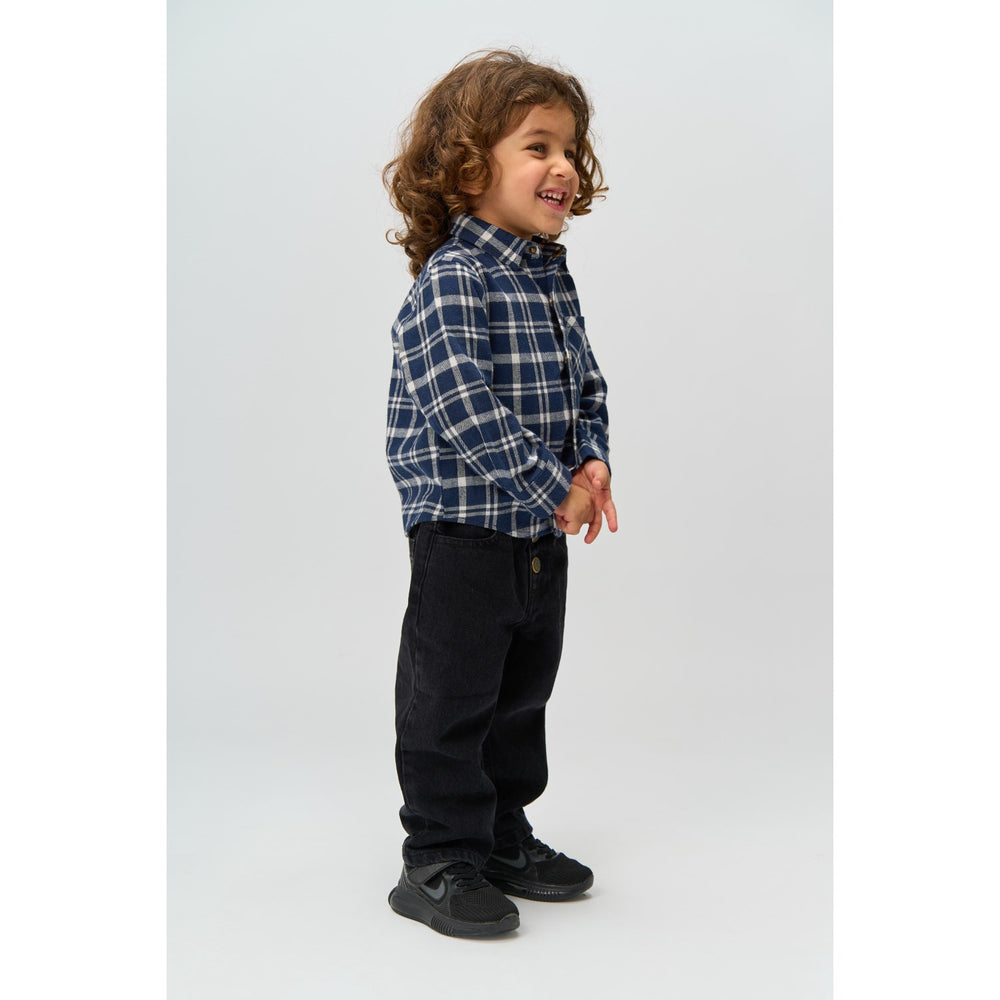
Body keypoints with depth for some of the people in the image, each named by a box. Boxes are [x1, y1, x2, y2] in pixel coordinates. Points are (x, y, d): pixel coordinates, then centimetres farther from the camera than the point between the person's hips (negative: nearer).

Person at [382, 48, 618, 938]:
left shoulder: (553, 276, 9)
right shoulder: (450, 281, -18)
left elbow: (586, 383, 15)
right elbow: (465, 411, -26)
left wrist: (592, 464, -4)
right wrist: (556, 488, -22)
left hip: (543, 531, 9)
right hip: (463, 530, -9)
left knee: (522, 695, 19)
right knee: (451, 699, 3)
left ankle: (504, 839, 35)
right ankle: (439, 862, 17)